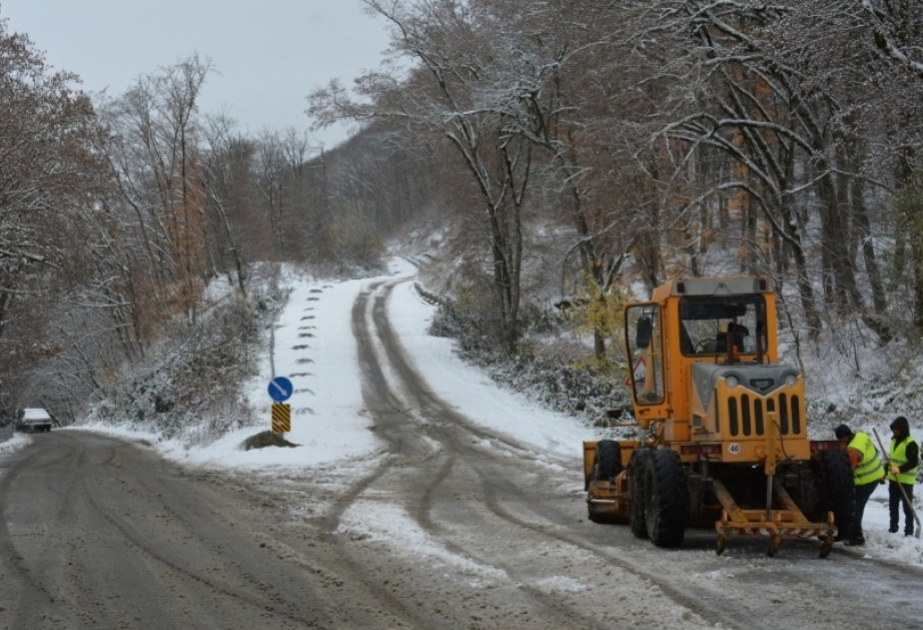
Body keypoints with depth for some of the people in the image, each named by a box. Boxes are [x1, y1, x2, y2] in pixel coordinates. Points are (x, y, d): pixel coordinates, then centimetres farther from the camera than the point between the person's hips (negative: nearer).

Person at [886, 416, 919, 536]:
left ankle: (909, 531, 4)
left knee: (907, 506, -2)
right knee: (893, 505, 15)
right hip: (893, 479, 8)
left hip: (905, 481, -8)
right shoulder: (894, 440, 11)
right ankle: (893, 527, 26)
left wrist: (900, 469, -31)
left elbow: (914, 462, -21)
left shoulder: (910, 444, -16)